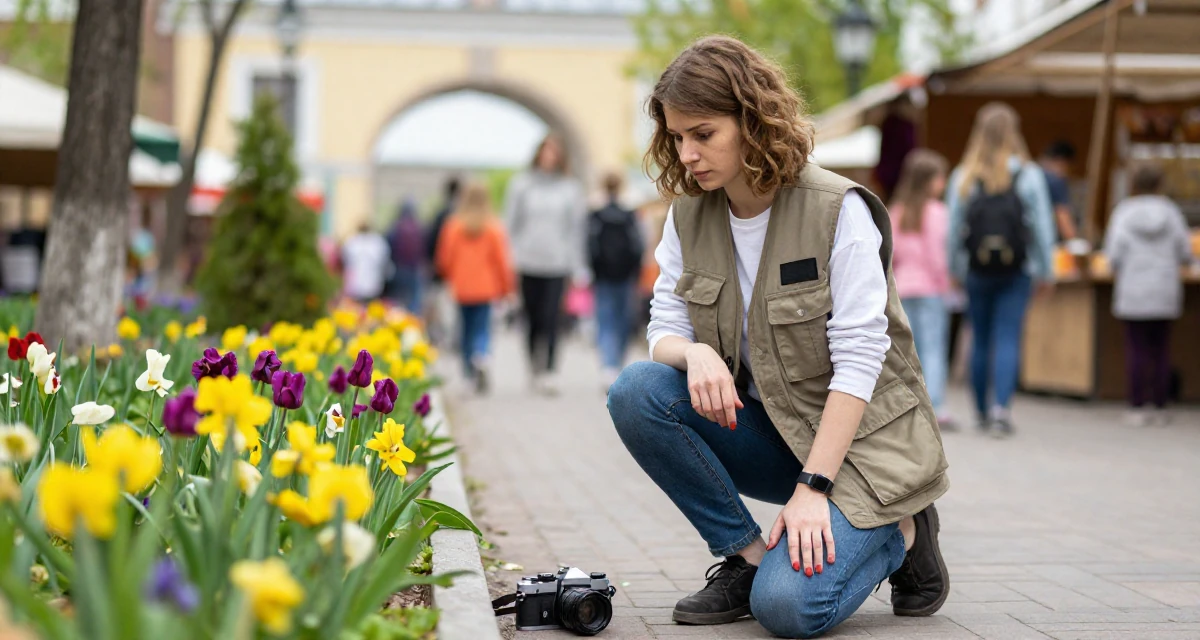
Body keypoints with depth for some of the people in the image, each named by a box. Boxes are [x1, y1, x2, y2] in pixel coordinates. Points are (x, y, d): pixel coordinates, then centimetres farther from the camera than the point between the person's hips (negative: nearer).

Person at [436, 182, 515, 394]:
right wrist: (506, 288, 6)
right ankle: (481, 360, -27)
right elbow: (502, 260, -5)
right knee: (482, 329, -1)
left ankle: (469, 370, 15)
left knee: (466, 328, 13)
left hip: (461, 288, 1)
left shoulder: (454, 226, -4)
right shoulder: (494, 228, -7)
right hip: (486, 288, -1)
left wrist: (450, 280, 22)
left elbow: (445, 259, 2)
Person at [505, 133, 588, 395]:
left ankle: (547, 372, -12)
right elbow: (512, 223, 7)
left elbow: (576, 228, 7)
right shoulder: (521, 184, 6)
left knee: (551, 319, -11)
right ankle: (534, 368, 21)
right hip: (527, 262, 1)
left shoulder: (571, 188, 6)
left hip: (558, 263, -1)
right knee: (533, 320, 6)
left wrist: (578, 268, 3)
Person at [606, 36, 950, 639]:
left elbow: (858, 357, -20)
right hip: (763, 429, 6)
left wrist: (812, 489, -25)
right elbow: (664, 330, 1)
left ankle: (898, 535, 6)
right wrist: (695, 354, -26)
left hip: (857, 438, -5)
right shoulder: (689, 216, 1)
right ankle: (746, 556, -8)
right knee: (636, 391, -21)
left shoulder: (838, 209, -17)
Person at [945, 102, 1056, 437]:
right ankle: (1001, 406, -14)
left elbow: (953, 228, -1)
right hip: (1017, 271, -1)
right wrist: (1046, 271, 6)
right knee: (1008, 338, 0)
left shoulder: (963, 177, -3)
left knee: (980, 340, 11)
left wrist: (955, 270, 9)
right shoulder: (1029, 175, -5)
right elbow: (1043, 227, -3)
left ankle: (983, 411, 20)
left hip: (977, 272, 1)